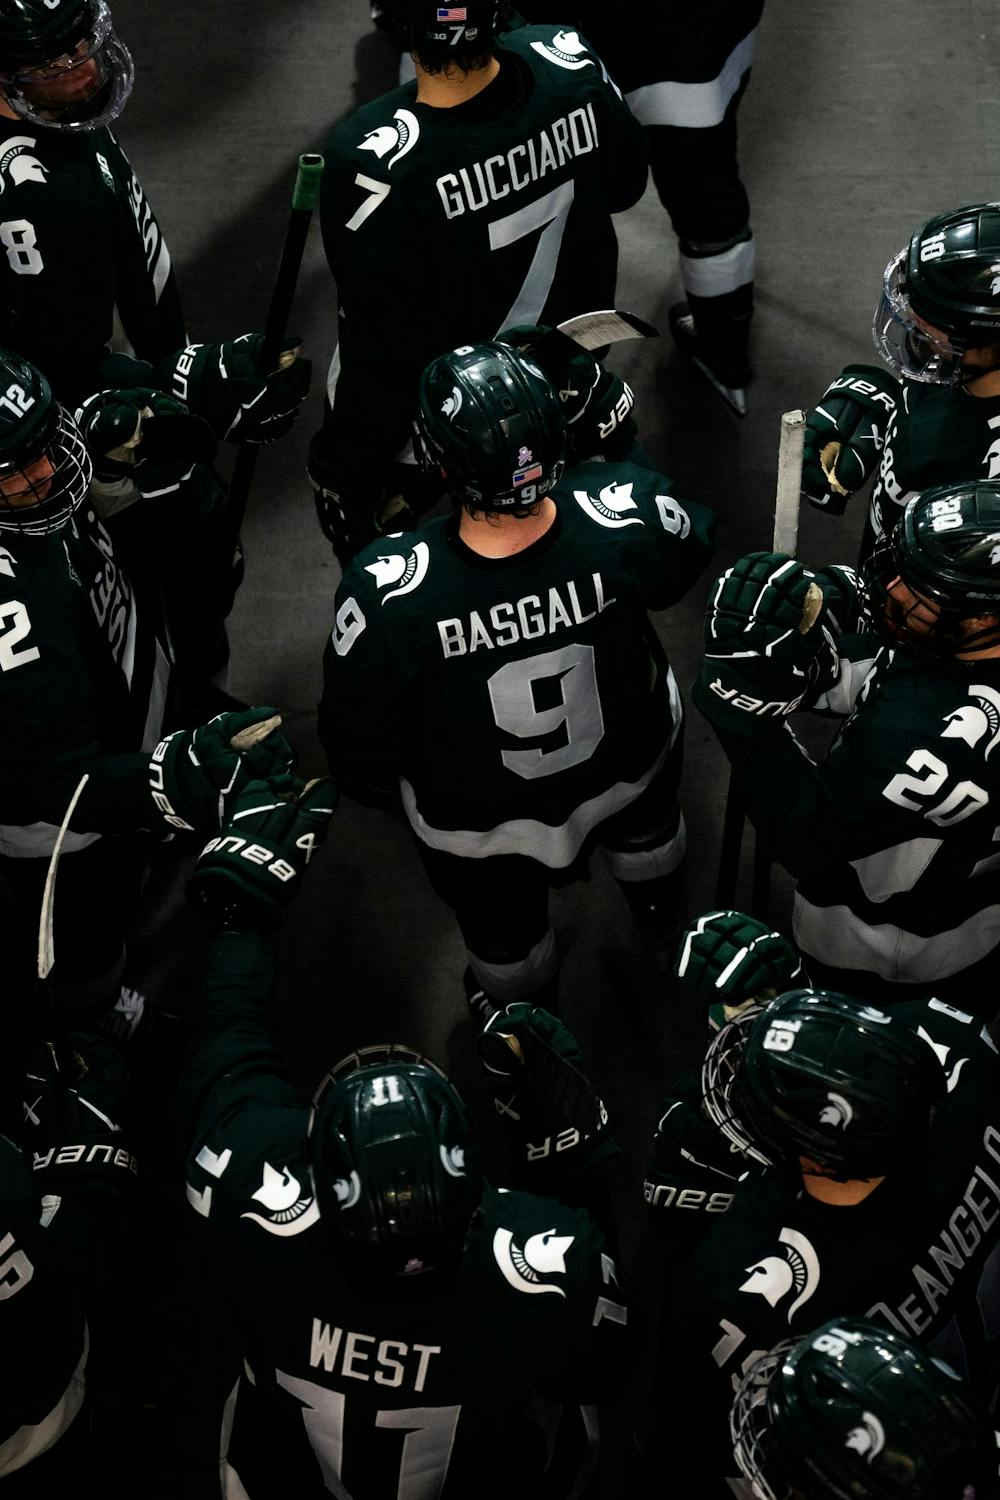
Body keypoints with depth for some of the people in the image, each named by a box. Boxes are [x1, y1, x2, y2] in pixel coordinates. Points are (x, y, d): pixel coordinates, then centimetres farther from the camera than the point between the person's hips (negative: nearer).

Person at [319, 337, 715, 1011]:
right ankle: (660, 913, 75)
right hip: (632, 765, 2)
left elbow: (364, 762, -25)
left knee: (505, 934, 34)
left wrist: (378, 788, 0)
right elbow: (692, 550, -9)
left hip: (480, 825, -2)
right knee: (645, 828, 41)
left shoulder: (387, 594, -42)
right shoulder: (632, 515, -36)